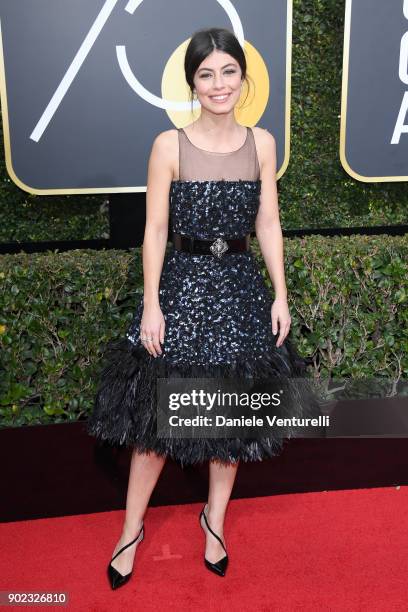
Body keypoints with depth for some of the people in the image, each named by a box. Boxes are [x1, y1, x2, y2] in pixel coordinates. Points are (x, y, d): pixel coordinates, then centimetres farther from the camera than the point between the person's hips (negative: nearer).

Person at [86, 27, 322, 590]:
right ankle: (132, 529, 24)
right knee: (157, 415, 4)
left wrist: (281, 294, 1)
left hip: (241, 288, 3)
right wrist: (151, 304, -10)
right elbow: (155, 230, -6)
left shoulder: (261, 143, 3)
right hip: (181, 284, -3)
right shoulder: (169, 146, -6)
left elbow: (269, 225, 5)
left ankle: (215, 518, 34)